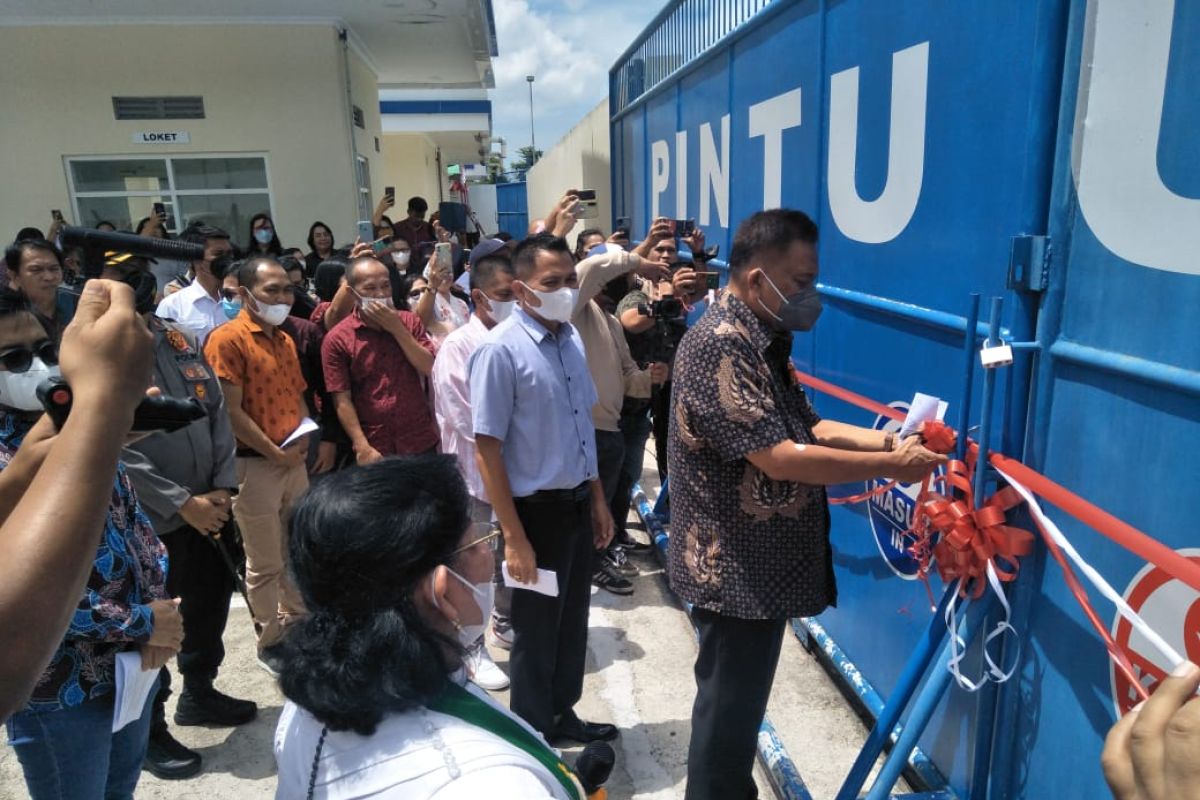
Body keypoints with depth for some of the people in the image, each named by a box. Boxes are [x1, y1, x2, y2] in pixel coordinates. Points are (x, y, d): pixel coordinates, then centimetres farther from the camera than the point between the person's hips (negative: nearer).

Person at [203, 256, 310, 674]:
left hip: (295, 462, 7)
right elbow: (231, 412, -17)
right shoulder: (227, 339, -12)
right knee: (265, 564, 6)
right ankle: (270, 642, 23)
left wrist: (304, 437, -1)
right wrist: (275, 453, -14)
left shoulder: (285, 340, 13)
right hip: (254, 464, -7)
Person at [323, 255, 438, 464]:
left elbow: (430, 369, -7)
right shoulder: (337, 339, -6)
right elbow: (342, 401, -7)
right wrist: (362, 447, -13)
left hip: (421, 442, 3)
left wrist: (397, 329, -13)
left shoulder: (409, 321, 3)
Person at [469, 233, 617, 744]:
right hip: (538, 508, -7)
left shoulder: (571, 338, 3)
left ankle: (562, 714, 44)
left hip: (577, 503, 7)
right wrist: (514, 537, -18)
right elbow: (486, 450, -18)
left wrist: (597, 499, 14)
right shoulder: (500, 350, -19)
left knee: (572, 622, 22)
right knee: (537, 630, 11)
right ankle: (532, 737, 34)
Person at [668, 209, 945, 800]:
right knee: (728, 708, 7)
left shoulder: (762, 341, 9)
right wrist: (890, 466, -19)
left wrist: (890, 439, -2)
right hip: (734, 570, -10)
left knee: (740, 703, 24)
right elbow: (781, 458, -26)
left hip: (762, 564, 10)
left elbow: (809, 427, 12)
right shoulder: (720, 344, -22)